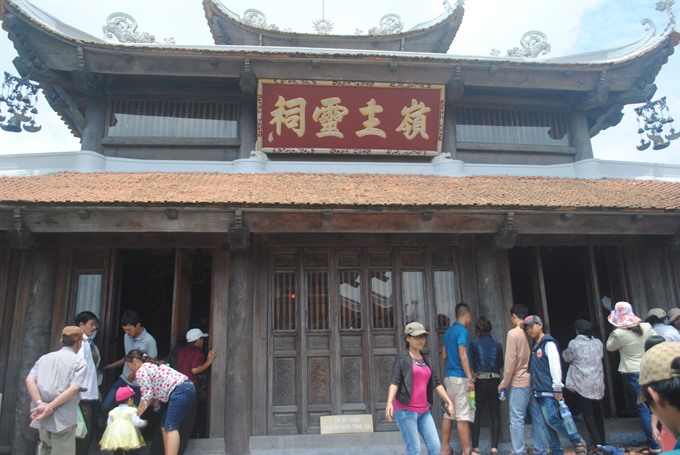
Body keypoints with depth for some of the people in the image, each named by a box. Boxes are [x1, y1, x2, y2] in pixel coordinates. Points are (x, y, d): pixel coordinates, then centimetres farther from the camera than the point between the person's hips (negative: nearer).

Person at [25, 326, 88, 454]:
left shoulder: (44, 358, 14)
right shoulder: (79, 361, -1)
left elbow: (29, 380, 0)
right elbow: (74, 388, -16)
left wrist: (40, 403, -9)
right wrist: (50, 407, -15)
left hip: (42, 417, 5)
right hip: (63, 418, -5)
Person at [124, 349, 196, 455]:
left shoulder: (141, 371, -2)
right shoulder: (151, 366, 27)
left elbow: (147, 397, -4)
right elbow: (153, 394, 22)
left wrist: (136, 416, 6)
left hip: (180, 391, -10)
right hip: (188, 388, 10)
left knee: (171, 427, -11)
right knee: (165, 426, 13)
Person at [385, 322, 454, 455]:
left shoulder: (425, 359, 14)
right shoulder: (402, 359, -5)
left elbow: (436, 383, 18)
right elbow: (394, 381, -15)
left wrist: (449, 401, 14)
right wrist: (389, 403, -29)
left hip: (424, 411, 6)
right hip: (405, 411, -6)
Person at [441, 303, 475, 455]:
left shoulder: (448, 331, 15)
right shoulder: (462, 330, -10)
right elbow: (463, 356, -18)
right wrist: (470, 378, -20)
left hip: (449, 377, 8)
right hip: (460, 378, -8)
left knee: (448, 414, 10)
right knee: (463, 417, -6)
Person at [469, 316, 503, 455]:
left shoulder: (473, 344, -5)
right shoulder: (497, 345, 2)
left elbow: (470, 364, -6)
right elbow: (500, 364, 13)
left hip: (479, 382, -2)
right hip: (495, 382, 2)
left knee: (477, 415, 7)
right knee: (495, 415, 9)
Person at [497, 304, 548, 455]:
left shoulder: (513, 333, -10)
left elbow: (511, 361, -11)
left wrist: (504, 383, -2)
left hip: (519, 382, -6)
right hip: (536, 381, 6)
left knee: (517, 420, -1)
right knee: (537, 418, 11)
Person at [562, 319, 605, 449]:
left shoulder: (574, 343, -10)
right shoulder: (598, 343, 5)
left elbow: (567, 358, 3)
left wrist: (565, 351, 23)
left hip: (582, 385, -5)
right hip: (598, 384, 5)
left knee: (588, 414, 2)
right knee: (598, 412, 14)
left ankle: (595, 442, 1)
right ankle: (601, 441, 21)